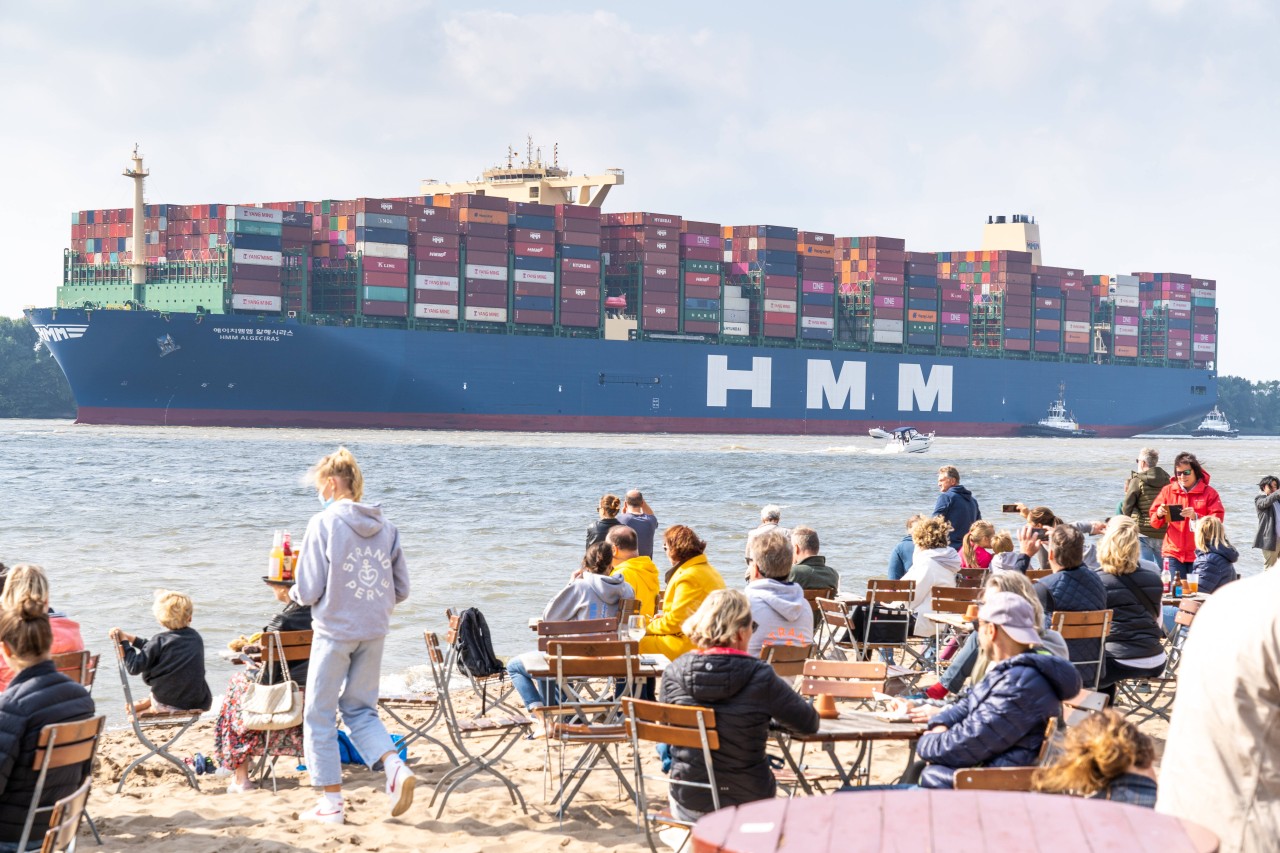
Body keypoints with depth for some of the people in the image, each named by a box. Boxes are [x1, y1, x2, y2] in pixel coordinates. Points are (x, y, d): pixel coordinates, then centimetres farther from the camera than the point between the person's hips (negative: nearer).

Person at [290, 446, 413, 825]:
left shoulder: (324, 523, -11)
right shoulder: (386, 527, 5)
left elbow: (309, 590, -11)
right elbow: (401, 589, 8)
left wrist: (294, 594, 10)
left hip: (334, 630, -5)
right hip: (374, 633, 5)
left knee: (319, 714, 8)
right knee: (361, 709, 18)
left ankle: (331, 802, 11)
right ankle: (396, 768, -4)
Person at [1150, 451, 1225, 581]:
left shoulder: (1209, 492, 2)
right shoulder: (1168, 491, 8)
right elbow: (1155, 523, 9)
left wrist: (1195, 516, -21)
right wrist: (1159, 515, -14)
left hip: (1199, 554, -2)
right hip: (1173, 553, 2)